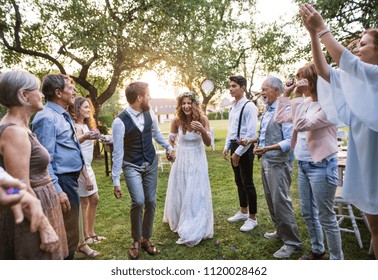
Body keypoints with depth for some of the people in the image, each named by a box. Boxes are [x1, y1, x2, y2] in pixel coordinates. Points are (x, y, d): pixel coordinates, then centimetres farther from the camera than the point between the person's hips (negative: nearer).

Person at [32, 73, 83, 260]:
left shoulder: (63, 116, 13)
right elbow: (45, 159, -21)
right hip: (61, 182, -10)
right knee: (68, 236, 0)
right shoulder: (47, 117, -17)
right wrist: (57, 190, -23)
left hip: (71, 180, 10)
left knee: (69, 232, 21)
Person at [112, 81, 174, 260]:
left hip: (151, 163, 5)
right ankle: (136, 240, 9)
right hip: (132, 166, -4)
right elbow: (118, 153, -18)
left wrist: (168, 147, 15)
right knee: (138, 201, -18)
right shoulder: (120, 122, -21)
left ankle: (146, 238, 27)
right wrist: (116, 181, -15)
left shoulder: (150, 114, -5)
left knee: (151, 202, 6)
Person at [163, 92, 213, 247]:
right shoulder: (176, 121, -12)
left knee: (197, 194, 3)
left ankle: (195, 229, 18)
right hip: (181, 160, 1)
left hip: (198, 161, -1)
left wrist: (203, 131, -28)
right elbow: (171, 140, 5)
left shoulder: (202, 119, -13)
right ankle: (178, 221, 39)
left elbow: (208, 143, -11)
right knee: (179, 192, 14)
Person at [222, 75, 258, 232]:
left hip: (244, 148, -9)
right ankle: (243, 212, 35)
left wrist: (239, 152, -18)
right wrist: (227, 147, 12)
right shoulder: (232, 107, 11)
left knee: (247, 183, 1)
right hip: (234, 146, 9)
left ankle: (252, 218, 16)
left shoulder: (249, 107, -16)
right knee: (239, 182, 18)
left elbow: (251, 133, -20)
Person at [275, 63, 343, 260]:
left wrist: (298, 96, -22)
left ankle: (337, 258, 20)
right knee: (308, 213, 18)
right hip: (303, 165, 9)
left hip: (321, 166, -8)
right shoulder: (305, 103, 8)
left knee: (326, 217, 2)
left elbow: (301, 125, -25)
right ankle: (317, 251, 36)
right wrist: (286, 94, 7)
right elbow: (280, 118, 13)